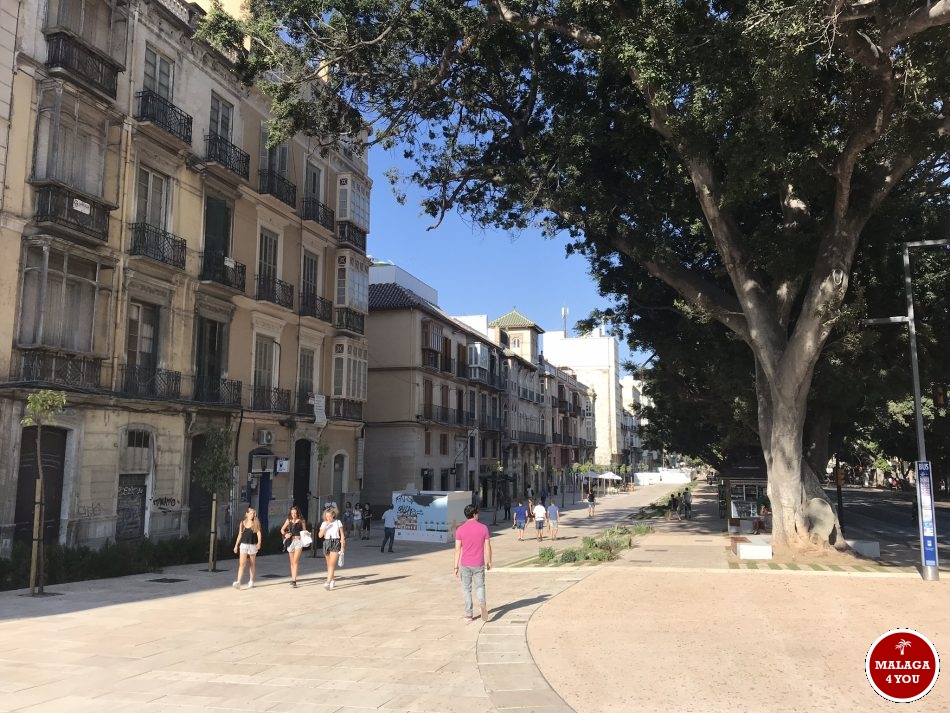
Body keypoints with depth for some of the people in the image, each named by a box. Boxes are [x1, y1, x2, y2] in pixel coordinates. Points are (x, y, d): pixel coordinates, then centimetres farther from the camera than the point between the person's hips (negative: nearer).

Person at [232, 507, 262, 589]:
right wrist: (236, 545, 12)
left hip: (253, 545, -1)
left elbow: (258, 533, -7)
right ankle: (238, 582, -16)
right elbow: (240, 535, 13)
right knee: (242, 563, -10)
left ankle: (251, 581, 20)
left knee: (252, 564, 9)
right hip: (243, 545, 1)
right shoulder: (243, 523, 7)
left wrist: (259, 543, -23)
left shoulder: (256, 524, 0)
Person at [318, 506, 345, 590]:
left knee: (332, 564, -14)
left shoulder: (338, 522, 0)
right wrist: (325, 526, -13)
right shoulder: (324, 524, 7)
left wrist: (342, 546, -4)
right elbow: (320, 535, -2)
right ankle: (332, 580, 27)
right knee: (329, 564, 11)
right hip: (327, 543, 4)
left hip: (335, 544, -4)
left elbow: (342, 535, 2)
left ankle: (328, 582, -22)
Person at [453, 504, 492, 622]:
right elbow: (488, 547, -2)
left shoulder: (460, 529, -5)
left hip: (465, 564, 0)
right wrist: (489, 561, 11)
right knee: (480, 586, 14)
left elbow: (458, 549, -6)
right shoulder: (483, 528, -4)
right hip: (479, 564, 0)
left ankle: (468, 614, 12)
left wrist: (456, 567, 0)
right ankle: (482, 603, -14)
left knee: (466, 589, 12)